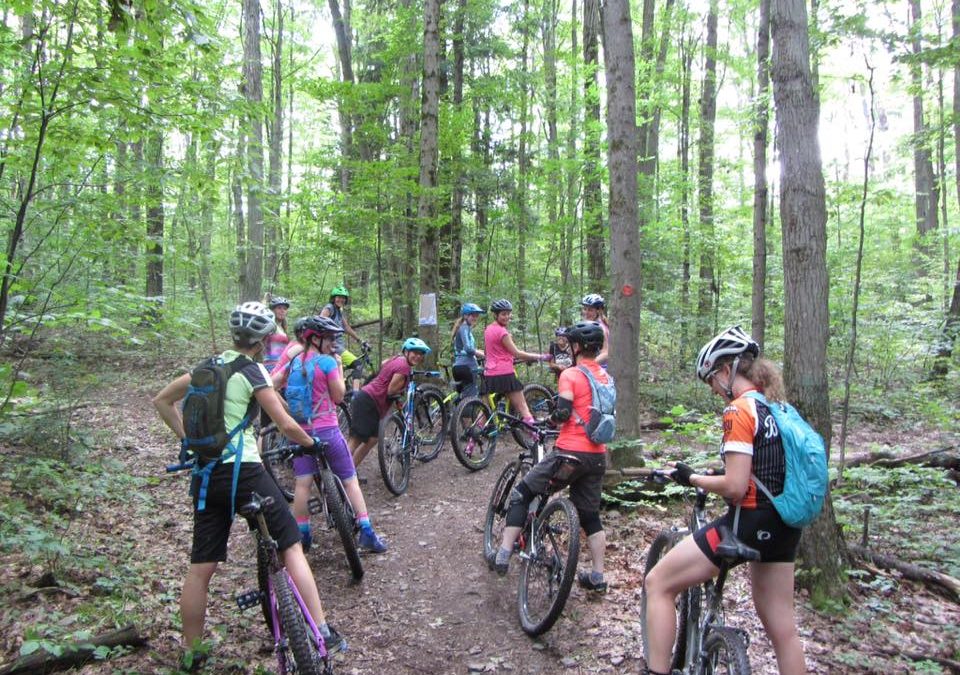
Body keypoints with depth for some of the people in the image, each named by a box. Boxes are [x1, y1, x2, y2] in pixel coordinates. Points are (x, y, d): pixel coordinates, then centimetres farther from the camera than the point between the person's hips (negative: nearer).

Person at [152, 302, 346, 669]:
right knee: (292, 546, 5)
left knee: (200, 569, 12)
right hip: (242, 471, -6)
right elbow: (286, 424, -10)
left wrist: (189, 439, 20)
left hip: (205, 474, 6)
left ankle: (191, 654, 23)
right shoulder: (253, 372, -8)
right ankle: (322, 632, 5)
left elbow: (162, 400, 21)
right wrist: (310, 442, 9)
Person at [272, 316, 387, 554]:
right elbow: (338, 396, -4)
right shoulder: (327, 362, -11)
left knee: (302, 484, 6)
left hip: (299, 430, 5)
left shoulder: (295, 361, 7)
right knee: (350, 480, 4)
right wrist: (339, 367, 3)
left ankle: (302, 536, 10)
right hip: (326, 430, -5)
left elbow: (272, 384, 11)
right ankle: (367, 532, 3)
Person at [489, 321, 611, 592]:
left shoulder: (570, 375, -10)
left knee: (521, 494, 6)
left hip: (570, 453, -6)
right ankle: (597, 577, 21)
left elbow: (563, 413, -19)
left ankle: (503, 556, 4)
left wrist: (549, 418, 1)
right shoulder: (605, 377, 11)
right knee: (590, 516, 18)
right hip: (597, 456, 7)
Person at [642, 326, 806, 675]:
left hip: (749, 522, -9)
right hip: (784, 526, 9)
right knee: (781, 626, 18)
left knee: (658, 584, 2)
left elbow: (735, 487, -22)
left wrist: (692, 478, -7)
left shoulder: (739, 411, -16)